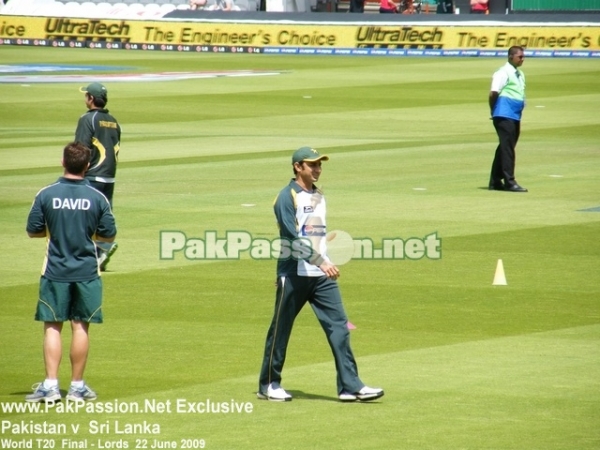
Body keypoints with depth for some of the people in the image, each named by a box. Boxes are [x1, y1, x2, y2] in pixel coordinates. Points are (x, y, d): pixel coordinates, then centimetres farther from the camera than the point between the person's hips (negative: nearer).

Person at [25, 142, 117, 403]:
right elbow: (109, 236, 0)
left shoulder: (46, 195, -7)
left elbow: (33, 231, -1)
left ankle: (50, 385, -1)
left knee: (52, 327, 5)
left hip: (55, 271, 0)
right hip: (87, 272, 0)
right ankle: (77, 386, 11)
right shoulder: (97, 198, -6)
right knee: (81, 327, 6)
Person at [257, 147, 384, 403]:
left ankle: (350, 386, -7)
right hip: (294, 274, -7)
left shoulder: (319, 196, 14)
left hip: (322, 276, 7)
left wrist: (327, 263, 18)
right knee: (280, 329, 4)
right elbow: (293, 237, -20)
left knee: (339, 326, -4)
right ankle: (268, 384, 17)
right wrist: (321, 262, -28)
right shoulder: (288, 197, -10)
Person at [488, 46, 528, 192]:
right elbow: (493, 93, -16)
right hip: (504, 116, -9)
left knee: (505, 148, 11)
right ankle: (509, 182, -9)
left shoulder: (520, 74, 17)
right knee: (507, 148, -9)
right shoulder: (503, 73, -10)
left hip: (515, 117, 9)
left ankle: (495, 181, 17)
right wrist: (494, 112, -6)